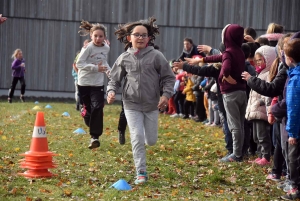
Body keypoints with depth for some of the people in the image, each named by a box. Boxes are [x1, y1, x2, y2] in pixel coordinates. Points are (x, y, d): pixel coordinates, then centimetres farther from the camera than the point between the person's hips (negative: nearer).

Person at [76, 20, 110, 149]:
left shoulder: (106, 48, 2)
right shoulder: (88, 48, -14)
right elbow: (79, 64, -19)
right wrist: (95, 68, -26)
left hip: (98, 84, 2)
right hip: (84, 83, -2)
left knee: (97, 108, -11)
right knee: (88, 108, 8)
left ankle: (95, 137, -9)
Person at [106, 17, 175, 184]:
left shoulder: (156, 56, -6)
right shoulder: (124, 58, -1)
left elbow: (169, 78, -1)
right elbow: (115, 79, 7)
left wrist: (166, 95, -15)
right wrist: (111, 92, -12)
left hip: (152, 105, 0)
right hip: (132, 105, 0)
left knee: (151, 141, 9)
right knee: (137, 138, -8)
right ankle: (141, 172, 2)